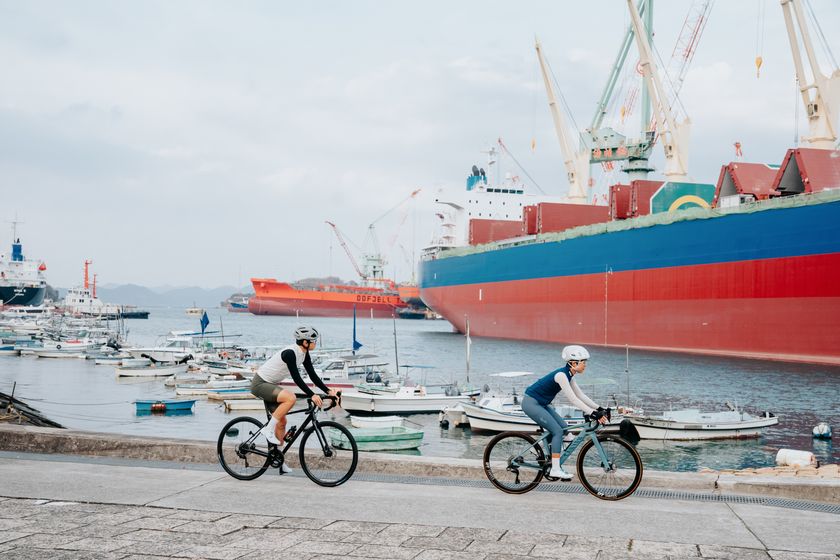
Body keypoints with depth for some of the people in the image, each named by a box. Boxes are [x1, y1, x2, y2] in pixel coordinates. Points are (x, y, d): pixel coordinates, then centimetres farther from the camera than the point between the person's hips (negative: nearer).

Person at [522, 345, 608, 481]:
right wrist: (593, 413, -31)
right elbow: (573, 399, -28)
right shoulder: (561, 375, -23)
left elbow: (581, 395, 10)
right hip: (531, 403, -10)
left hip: (540, 404, 10)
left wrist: (598, 408, 2)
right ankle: (555, 469, -9)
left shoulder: (569, 375, 6)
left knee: (563, 428, 6)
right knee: (558, 431, -12)